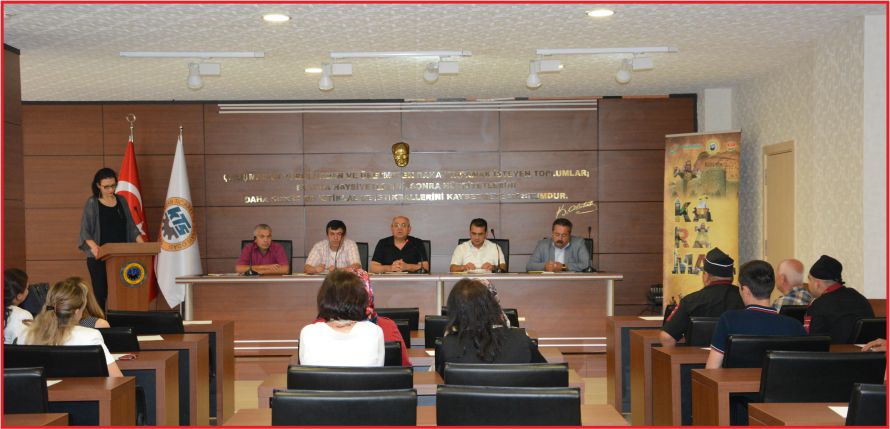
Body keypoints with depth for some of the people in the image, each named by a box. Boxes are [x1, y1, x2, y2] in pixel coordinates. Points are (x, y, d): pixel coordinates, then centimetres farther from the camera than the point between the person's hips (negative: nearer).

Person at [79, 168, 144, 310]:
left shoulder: (121, 201, 10)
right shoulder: (92, 203, 0)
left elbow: (131, 227, 13)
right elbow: (85, 230, -6)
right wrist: (92, 245, -25)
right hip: (98, 257, -3)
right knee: (101, 293, -6)